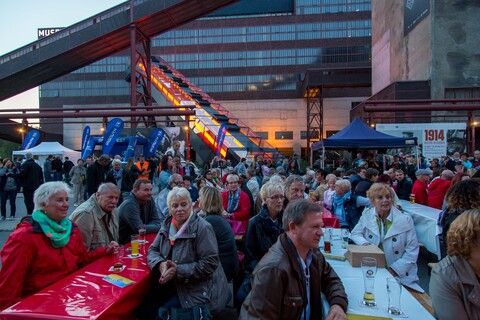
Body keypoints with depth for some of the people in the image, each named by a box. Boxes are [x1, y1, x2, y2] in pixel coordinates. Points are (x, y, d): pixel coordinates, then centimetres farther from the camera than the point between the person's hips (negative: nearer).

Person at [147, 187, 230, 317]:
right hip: (176, 286, 6)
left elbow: (210, 263, -22)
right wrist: (161, 264, -17)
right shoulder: (167, 225, 2)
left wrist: (178, 270, -25)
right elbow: (153, 250, 5)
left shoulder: (202, 228, -18)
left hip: (201, 292, -6)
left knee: (163, 312, -14)